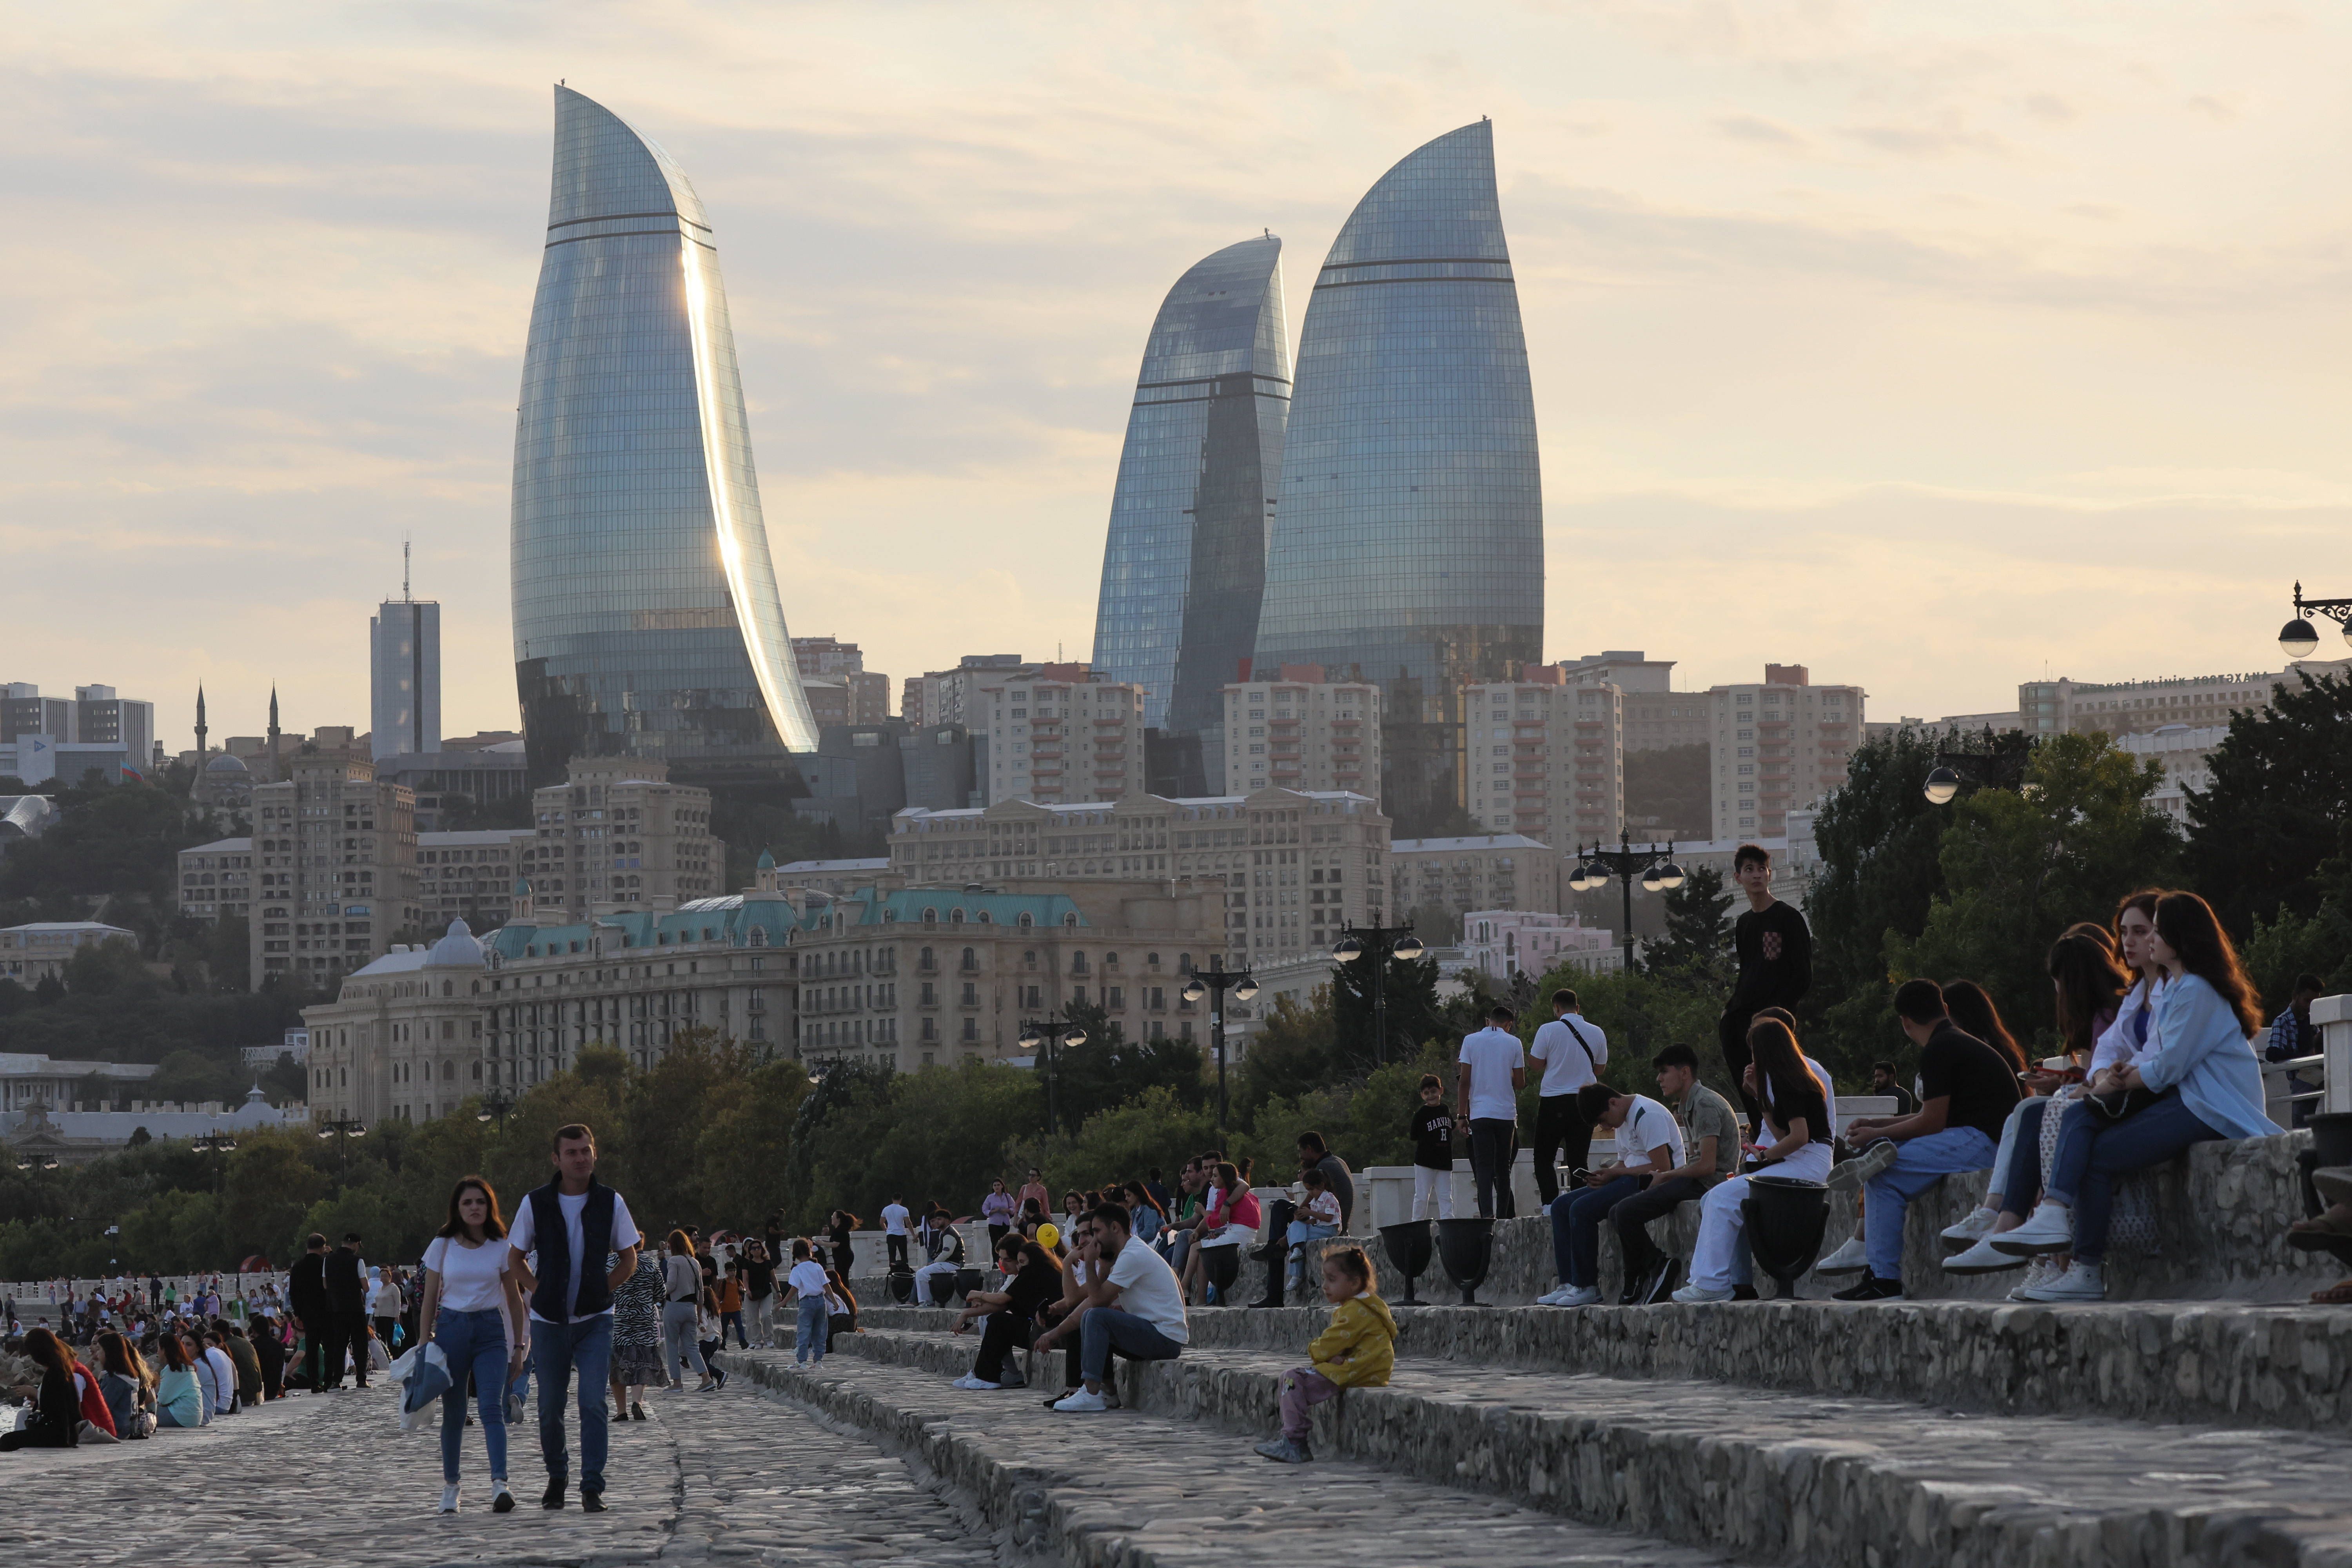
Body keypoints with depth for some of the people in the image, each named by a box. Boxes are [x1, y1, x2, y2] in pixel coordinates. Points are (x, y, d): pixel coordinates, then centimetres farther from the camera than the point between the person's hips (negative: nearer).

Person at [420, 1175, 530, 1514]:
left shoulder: (501, 1248, 5)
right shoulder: (442, 1247, 4)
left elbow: (514, 1298, 12)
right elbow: (430, 1298, 8)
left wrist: (519, 1343, 12)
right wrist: (426, 1342, 2)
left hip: (491, 1331, -1)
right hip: (451, 1327, 1)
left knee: (492, 1407, -16)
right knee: (454, 1413, 5)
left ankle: (500, 1483, -27)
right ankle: (450, 1485, 18)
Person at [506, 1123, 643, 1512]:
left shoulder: (610, 1203, -1)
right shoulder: (536, 1203, -2)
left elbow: (629, 1260, 9)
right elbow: (516, 1257, 10)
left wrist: (601, 1289, -4)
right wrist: (538, 1290, -3)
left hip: (595, 1320, -1)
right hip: (549, 1320, 1)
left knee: (593, 1403, -13)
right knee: (550, 1407, 7)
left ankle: (592, 1487, -10)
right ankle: (556, 1477, 27)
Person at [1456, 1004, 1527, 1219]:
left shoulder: (1471, 1040, 3)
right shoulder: (1514, 1043, 3)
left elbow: (1464, 1081, -1)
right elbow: (1521, 1083, 4)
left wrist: (1462, 1115, 3)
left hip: (1479, 1113, -1)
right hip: (1507, 1114, 1)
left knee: (1484, 1166, -6)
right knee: (1503, 1168, 9)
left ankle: (1487, 1212, -23)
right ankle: (1504, 1216, 7)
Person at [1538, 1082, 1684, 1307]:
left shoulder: (1648, 1116, -16)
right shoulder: (1623, 1119, 16)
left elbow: (1663, 1168, -21)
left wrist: (1614, 1173, -15)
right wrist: (1603, 1175, -2)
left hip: (1652, 1182, -11)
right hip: (1632, 1181, 11)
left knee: (1582, 1209, -23)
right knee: (1562, 1206, 2)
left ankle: (1587, 1287, -17)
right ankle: (1569, 1284, -6)